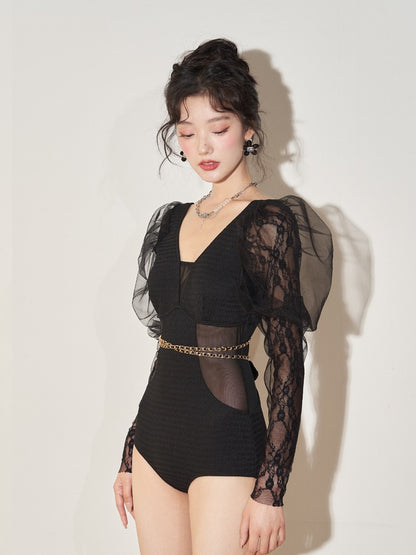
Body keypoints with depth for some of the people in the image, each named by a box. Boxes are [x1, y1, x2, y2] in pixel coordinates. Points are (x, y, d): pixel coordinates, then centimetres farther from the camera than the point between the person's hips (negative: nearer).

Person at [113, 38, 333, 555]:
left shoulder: (268, 223, -9)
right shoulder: (174, 220, 11)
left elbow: (287, 365, -12)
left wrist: (269, 491, -16)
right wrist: (130, 455, 16)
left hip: (225, 440, -6)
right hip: (158, 435, 7)